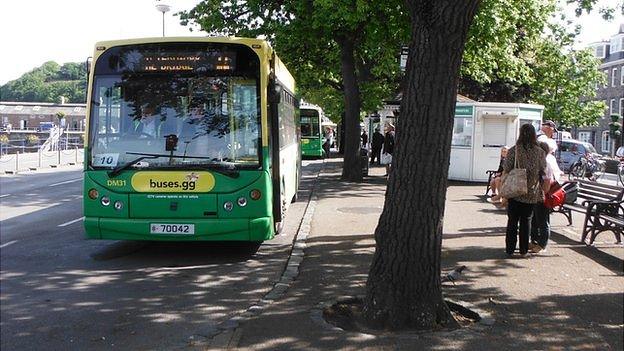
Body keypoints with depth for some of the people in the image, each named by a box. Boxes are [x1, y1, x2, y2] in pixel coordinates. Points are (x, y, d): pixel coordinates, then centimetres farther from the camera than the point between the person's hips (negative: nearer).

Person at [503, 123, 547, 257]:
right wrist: (543, 192, 11)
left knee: (512, 221, 9)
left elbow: (506, 172, -8)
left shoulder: (513, 150, -8)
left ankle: (510, 249, 13)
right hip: (531, 194, 1)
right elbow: (544, 173, 1)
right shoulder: (540, 152, -2)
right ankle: (524, 250, 14)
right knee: (526, 221, 11)